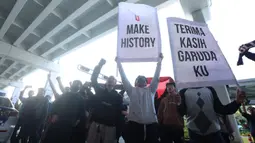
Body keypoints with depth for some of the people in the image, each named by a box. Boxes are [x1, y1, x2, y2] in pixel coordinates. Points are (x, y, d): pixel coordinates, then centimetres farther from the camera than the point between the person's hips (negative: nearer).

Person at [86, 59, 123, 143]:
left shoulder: (118, 96, 4)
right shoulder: (99, 91, 8)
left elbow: (118, 113, 3)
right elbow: (93, 80, -4)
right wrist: (99, 65, -11)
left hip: (109, 126, -1)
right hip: (96, 124, 1)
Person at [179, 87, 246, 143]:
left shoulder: (210, 89, 11)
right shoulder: (184, 92, 0)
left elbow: (221, 109, 9)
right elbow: (181, 112, -10)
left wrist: (237, 102, -4)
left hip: (214, 133, 3)